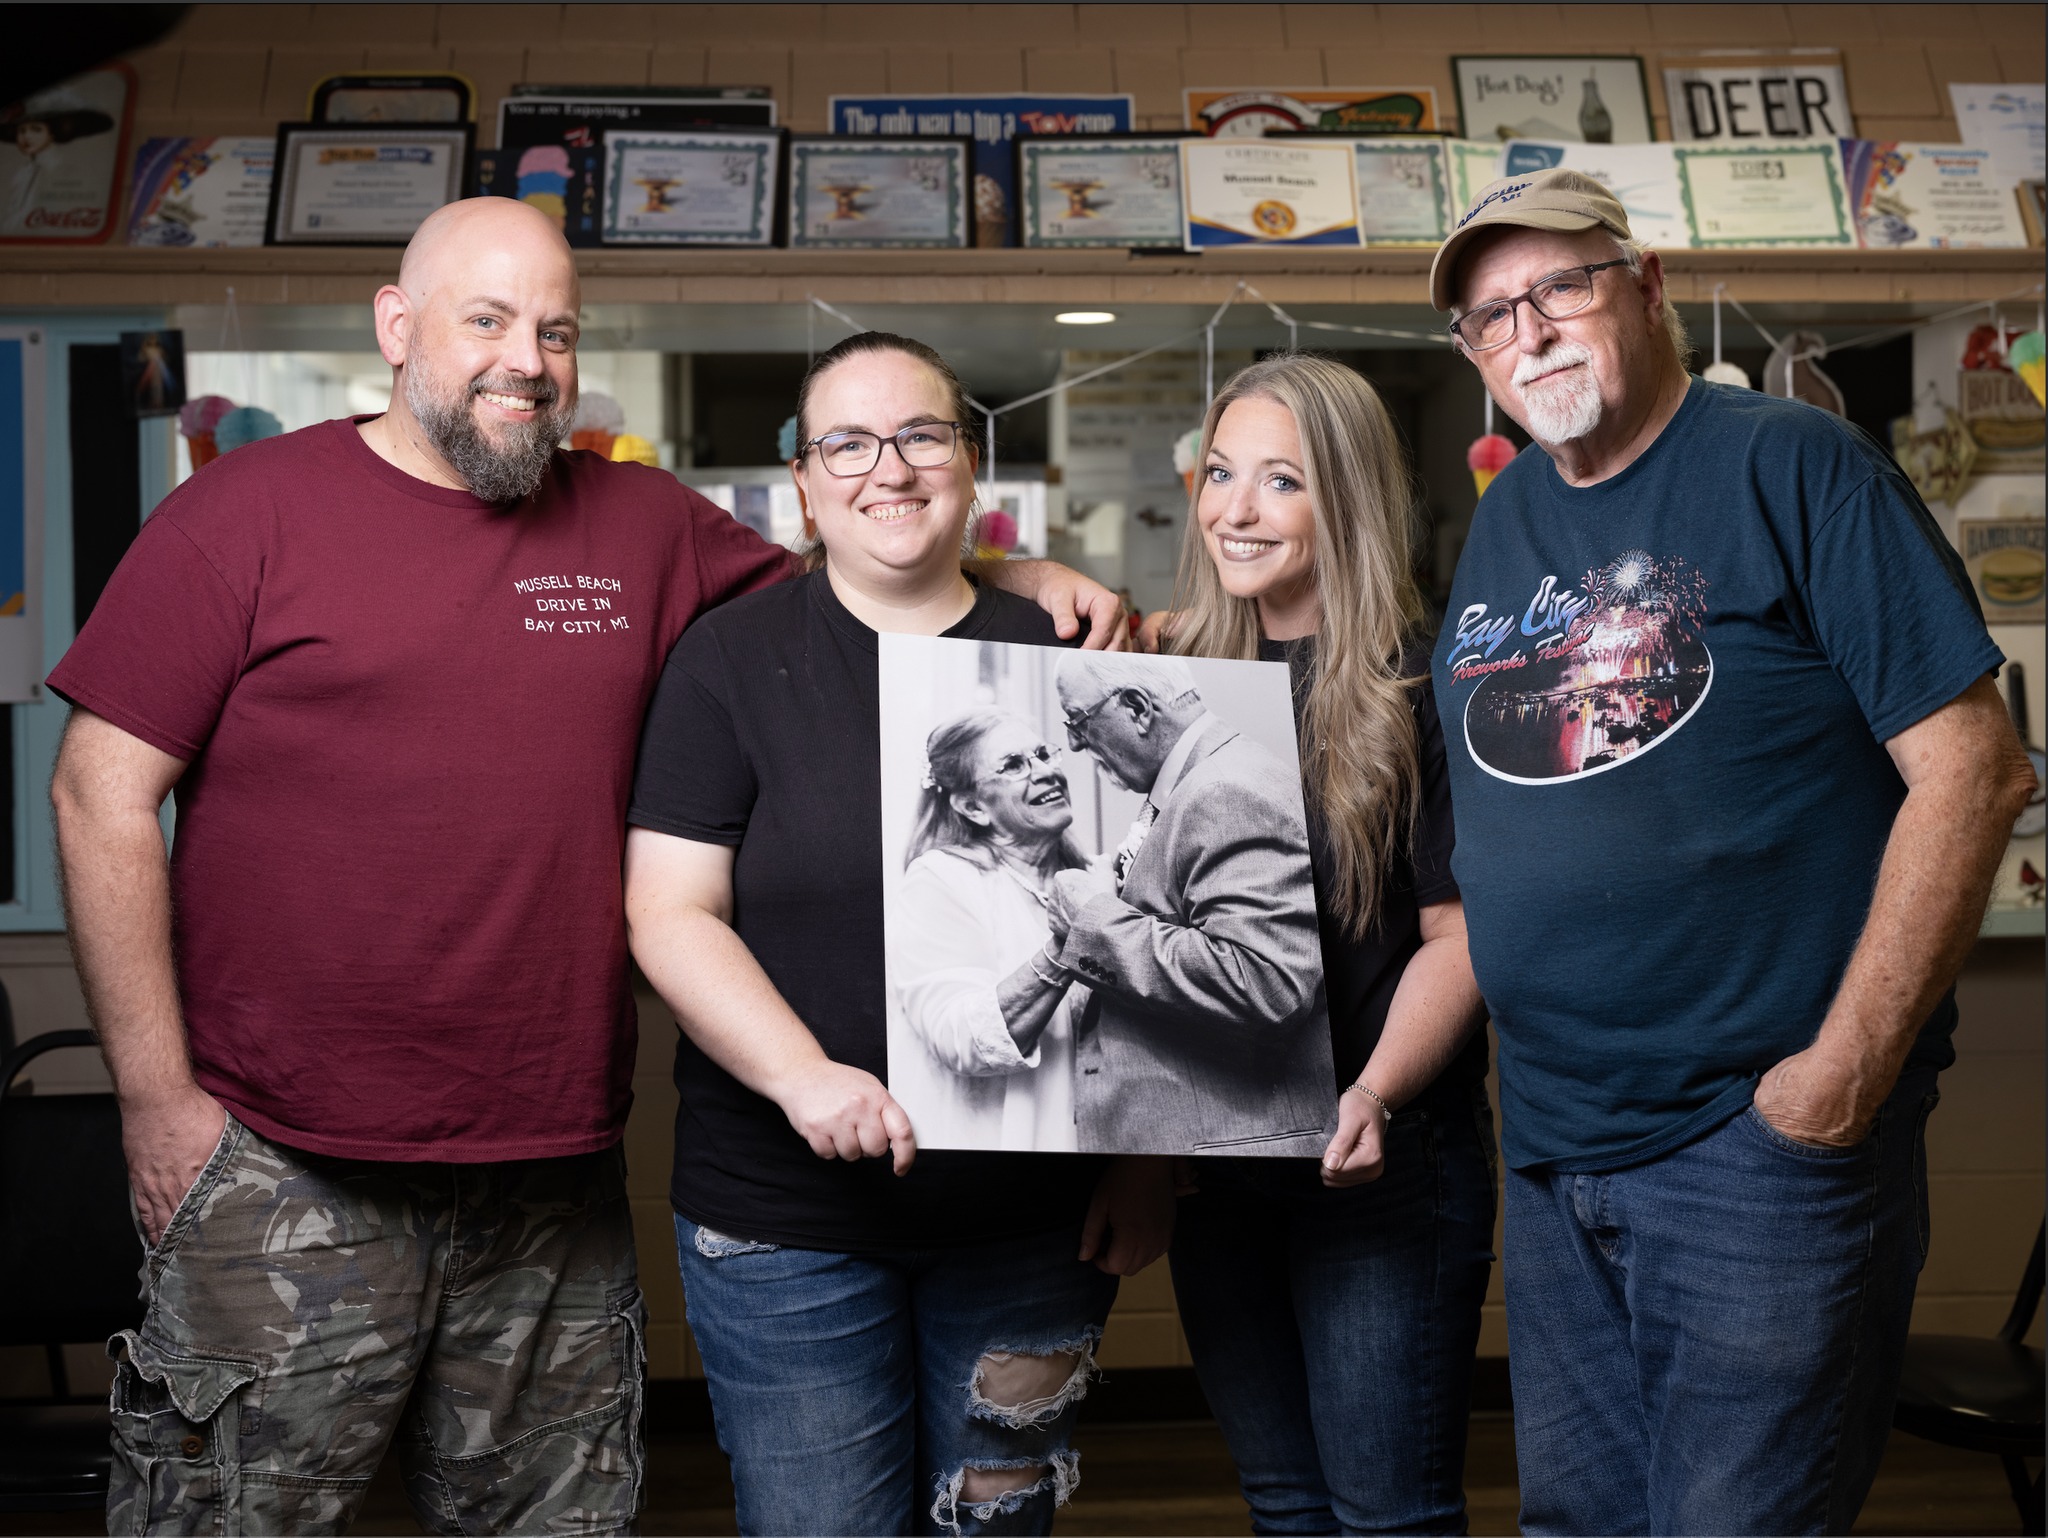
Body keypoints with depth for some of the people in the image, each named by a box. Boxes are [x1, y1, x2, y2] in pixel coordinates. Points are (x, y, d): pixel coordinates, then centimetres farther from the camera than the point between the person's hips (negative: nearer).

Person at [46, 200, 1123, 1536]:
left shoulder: (644, 525, 10)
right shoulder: (252, 509, 0)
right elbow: (103, 796, -2)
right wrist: (159, 1099, -6)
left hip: (557, 1184, 4)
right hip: (284, 1176, -3)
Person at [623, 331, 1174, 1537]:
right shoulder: (733, 660, -1)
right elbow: (671, 913, -7)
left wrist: (1145, 1156, 4)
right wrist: (804, 1075, -22)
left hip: (1034, 1216, 2)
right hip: (787, 1223, -2)